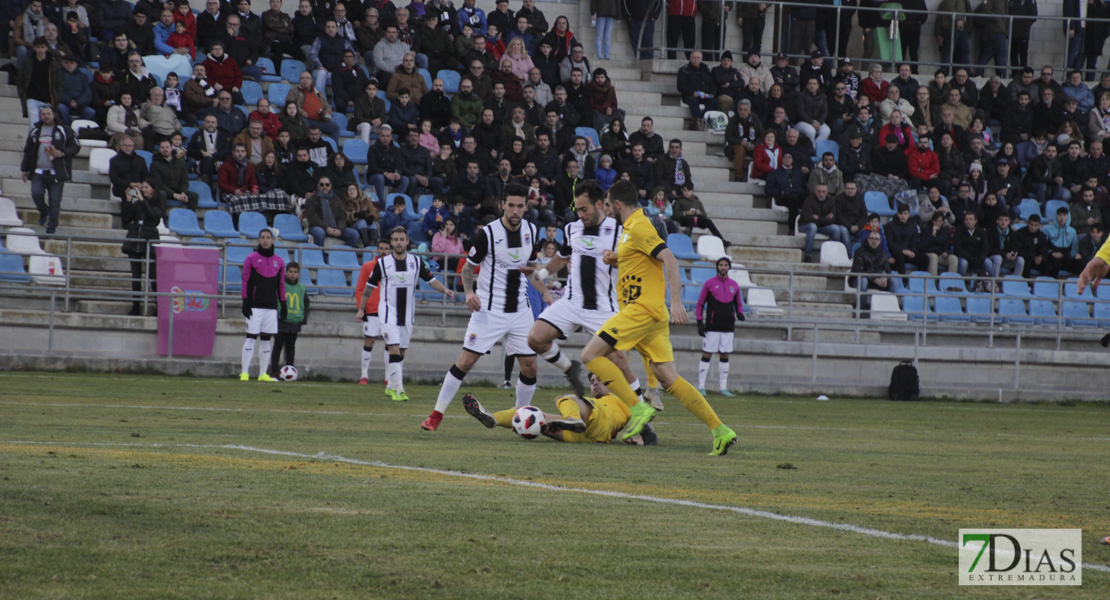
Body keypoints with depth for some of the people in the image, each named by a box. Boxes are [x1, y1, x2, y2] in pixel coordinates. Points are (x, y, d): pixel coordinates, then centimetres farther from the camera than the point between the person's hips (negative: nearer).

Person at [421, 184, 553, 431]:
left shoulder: (530, 231, 4)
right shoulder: (488, 233, -11)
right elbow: (467, 267, -2)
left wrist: (545, 293, 5)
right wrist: (469, 292, -19)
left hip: (520, 310, 4)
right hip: (489, 309, -4)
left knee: (530, 366, 0)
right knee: (466, 361, -9)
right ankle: (437, 414, -1)